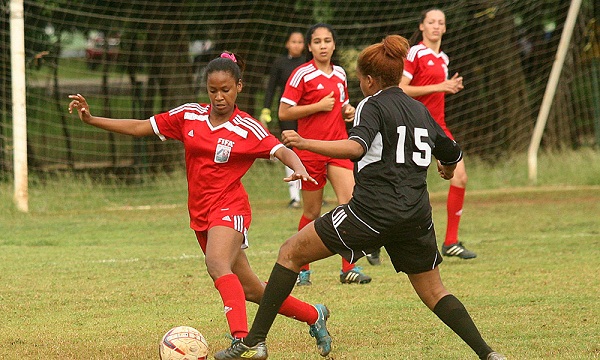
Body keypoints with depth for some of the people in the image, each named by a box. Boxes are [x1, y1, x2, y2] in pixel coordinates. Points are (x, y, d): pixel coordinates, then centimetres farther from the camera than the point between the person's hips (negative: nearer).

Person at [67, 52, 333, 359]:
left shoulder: (247, 129, -9)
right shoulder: (189, 116, 4)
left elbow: (282, 151, -20)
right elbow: (140, 127, 7)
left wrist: (299, 169, -42)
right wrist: (91, 119, -1)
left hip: (230, 208, -6)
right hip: (200, 213, 6)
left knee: (217, 264, -35)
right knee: (249, 289, 12)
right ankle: (313, 315, 33)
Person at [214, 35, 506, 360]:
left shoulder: (373, 105, -2)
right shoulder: (420, 111, 17)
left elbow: (356, 147, -22)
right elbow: (453, 155, 29)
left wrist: (304, 144, -26)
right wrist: (447, 169, 52)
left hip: (372, 211, -6)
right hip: (417, 218, 6)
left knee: (291, 253, 5)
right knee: (433, 292, 20)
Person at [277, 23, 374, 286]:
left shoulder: (340, 74, 11)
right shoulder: (302, 74, -7)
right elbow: (284, 113, -11)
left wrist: (348, 111, 5)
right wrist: (318, 106, -15)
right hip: (310, 149, -4)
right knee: (312, 212, 5)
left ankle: (349, 268, -10)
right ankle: (302, 269, 22)